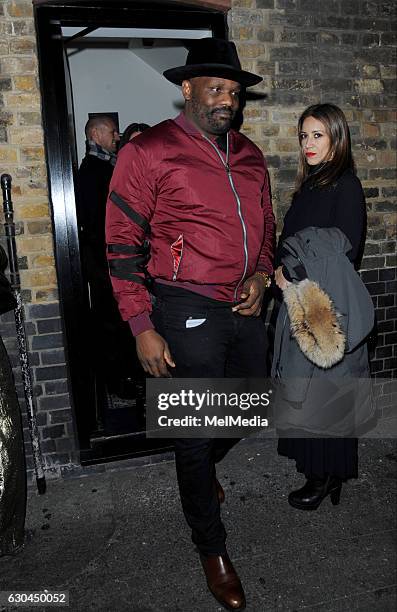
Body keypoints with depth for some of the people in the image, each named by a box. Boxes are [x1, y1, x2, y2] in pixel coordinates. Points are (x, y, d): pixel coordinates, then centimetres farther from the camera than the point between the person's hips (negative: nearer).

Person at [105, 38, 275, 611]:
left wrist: (260, 274, 1)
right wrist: (143, 328, -12)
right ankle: (212, 549, 29)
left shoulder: (249, 155, 12)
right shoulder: (149, 151, -8)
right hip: (189, 312, -6)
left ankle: (199, 469, 54)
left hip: (245, 309, 7)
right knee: (196, 433, 5)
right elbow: (122, 243, -9)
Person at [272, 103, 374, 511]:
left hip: (327, 305, -7)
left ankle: (326, 476, 18)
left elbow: (345, 251, -16)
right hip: (300, 300, 8)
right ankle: (316, 464, 29)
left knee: (324, 386, 2)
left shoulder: (345, 185, -9)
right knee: (304, 383, 12)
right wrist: (281, 270, 0)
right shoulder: (309, 184, 15)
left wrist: (291, 273, -11)